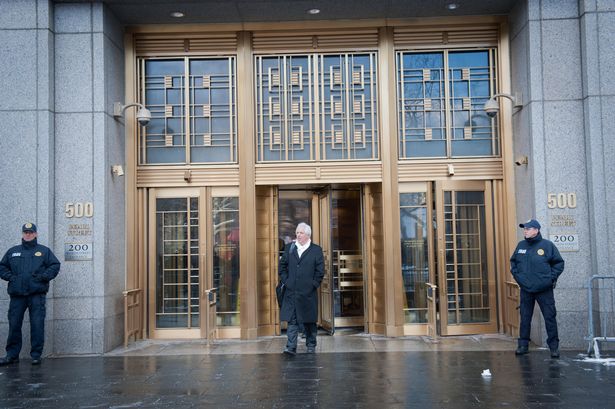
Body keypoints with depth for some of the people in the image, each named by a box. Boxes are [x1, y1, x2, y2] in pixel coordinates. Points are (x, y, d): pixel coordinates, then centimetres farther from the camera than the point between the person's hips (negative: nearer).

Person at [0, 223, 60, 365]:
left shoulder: (44, 251, 10)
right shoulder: (12, 251, 17)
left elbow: (55, 265, 4)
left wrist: (42, 277, -9)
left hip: (37, 294, -2)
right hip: (16, 295, 2)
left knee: (37, 325, -4)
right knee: (14, 325, 4)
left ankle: (36, 355, 3)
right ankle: (12, 355, 13)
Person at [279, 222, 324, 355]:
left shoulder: (316, 250, 1)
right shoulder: (289, 248, 10)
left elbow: (320, 270, -1)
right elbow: (282, 267, 12)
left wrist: (313, 284, -5)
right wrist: (286, 281, 2)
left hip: (308, 293, -2)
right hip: (291, 292, 2)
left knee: (309, 321, 9)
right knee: (292, 320, -3)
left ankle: (311, 345, 22)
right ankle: (291, 347, -4)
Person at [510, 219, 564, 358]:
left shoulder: (547, 245, -4)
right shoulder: (521, 245, 7)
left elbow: (559, 263, 2)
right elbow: (513, 261, 20)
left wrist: (551, 277, -7)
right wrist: (516, 274, 7)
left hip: (544, 290, -3)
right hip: (526, 290, 3)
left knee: (550, 318, 0)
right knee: (525, 318, 7)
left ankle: (554, 346, 8)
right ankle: (523, 345, 14)